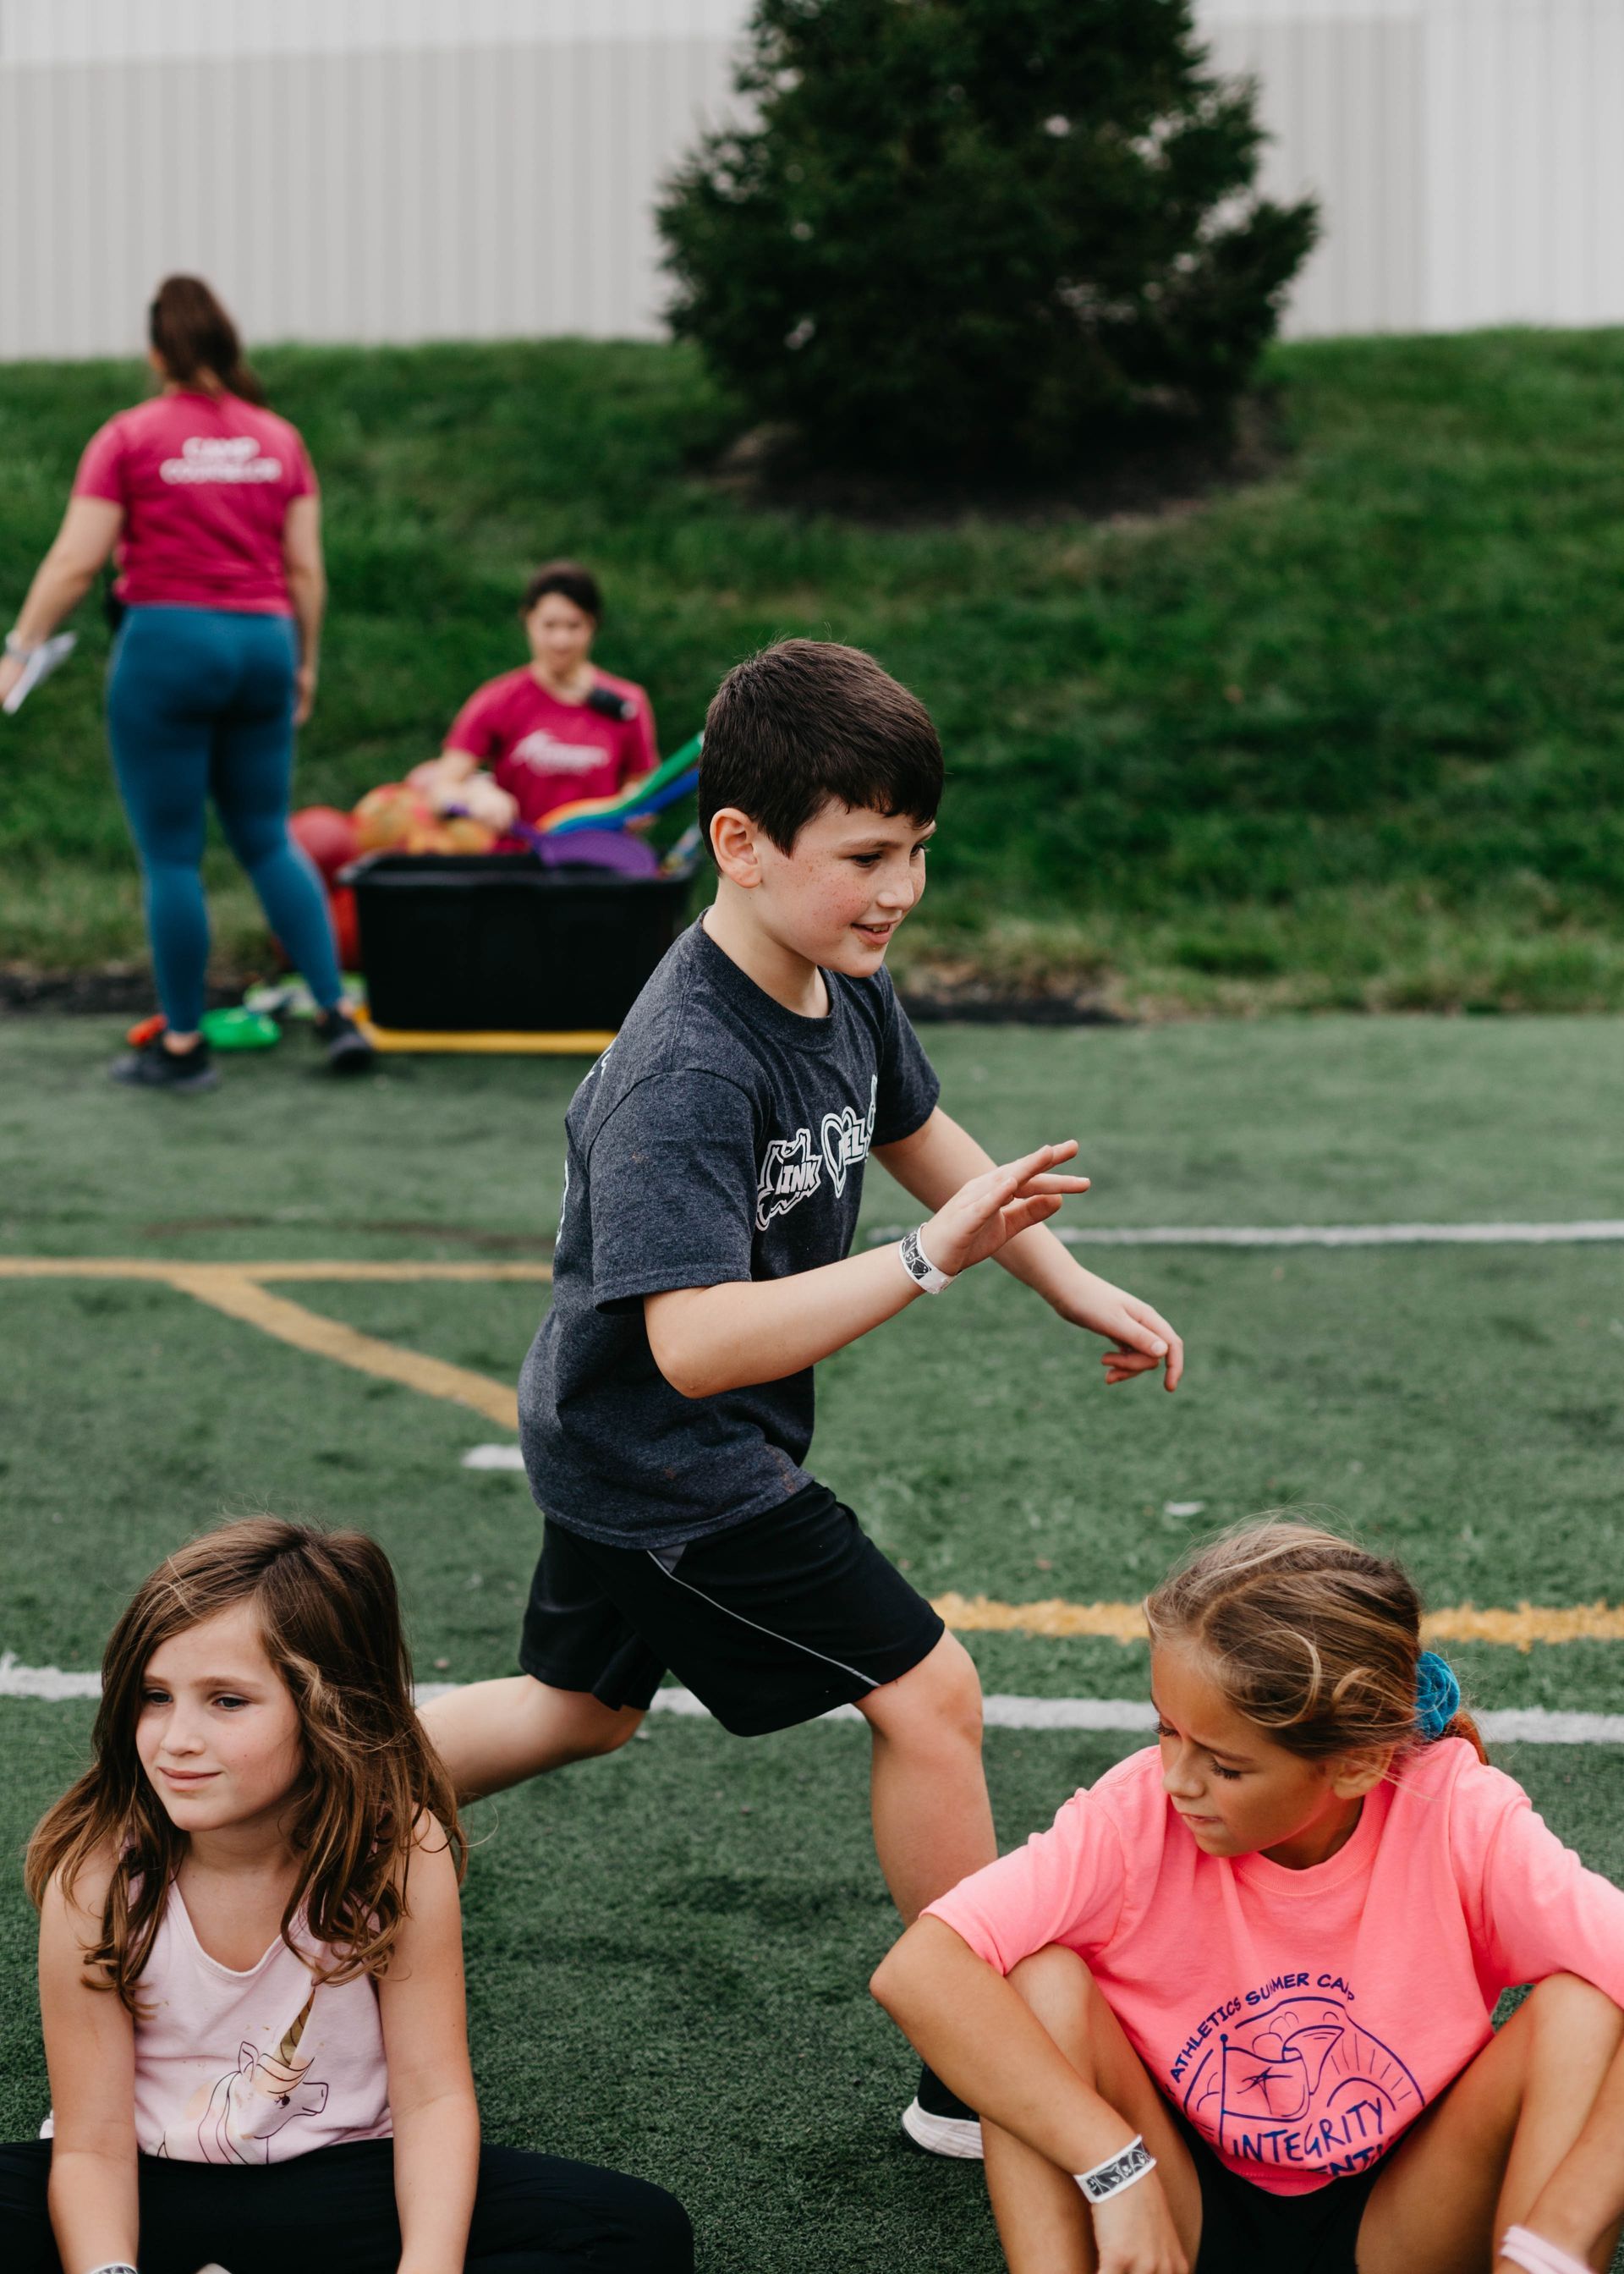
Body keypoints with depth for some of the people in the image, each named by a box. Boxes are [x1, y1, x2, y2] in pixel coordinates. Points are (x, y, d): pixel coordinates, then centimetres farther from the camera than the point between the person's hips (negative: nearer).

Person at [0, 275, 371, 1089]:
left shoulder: (129, 437, -5)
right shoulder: (278, 439, 7)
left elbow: (74, 562, -8)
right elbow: (306, 570, 7)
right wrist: (305, 662, 18)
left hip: (166, 640, -4)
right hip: (263, 643, 4)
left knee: (170, 854, 3)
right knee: (268, 841, 14)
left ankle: (182, 1045, 8)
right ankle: (337, 1014, 7)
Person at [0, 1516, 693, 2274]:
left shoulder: (400, 1848, -16)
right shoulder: (95, 1876, -18)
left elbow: (433, 2094, -13)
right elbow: (91, 2146, -15)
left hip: (336, 2181, 2)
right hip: (150, 2191, -2)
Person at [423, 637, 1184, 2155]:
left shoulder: (845, 983, -4)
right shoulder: (686, 1075, -33)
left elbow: (915, 1135, 16)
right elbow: (696, 1340, -41)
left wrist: (1078, 1289, 16)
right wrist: (929, 1259, -45)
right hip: (667, 1469, -10)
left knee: (582, 1711, 27)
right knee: (928, 1694, -5)